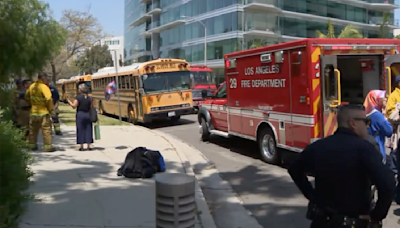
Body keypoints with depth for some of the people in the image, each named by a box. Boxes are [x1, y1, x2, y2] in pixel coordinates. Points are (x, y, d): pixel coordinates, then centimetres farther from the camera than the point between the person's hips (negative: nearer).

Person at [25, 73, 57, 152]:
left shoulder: (31, 86, 8)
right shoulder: (44, 87, -15)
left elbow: (27, 97, 20)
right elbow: (48, 99, -22)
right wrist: (51, 109, -11)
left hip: (33, 112, 7)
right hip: (43, 112, -7)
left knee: (33, 130, 16)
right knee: (46, 130, -2)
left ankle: (32, 145, 25)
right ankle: (47, 146, -2)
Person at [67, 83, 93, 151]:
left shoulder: (78, 97, -8)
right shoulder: (89, 98, 2)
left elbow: (74, 106, -12)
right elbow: (91, 107, 1)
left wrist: (69, 101, 3)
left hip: (80, 115, -3)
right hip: (88, 115, 3)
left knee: (80, 130, 3)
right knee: (88, 130, 7)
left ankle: (81, 146, 4)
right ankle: (89, 146, 8)